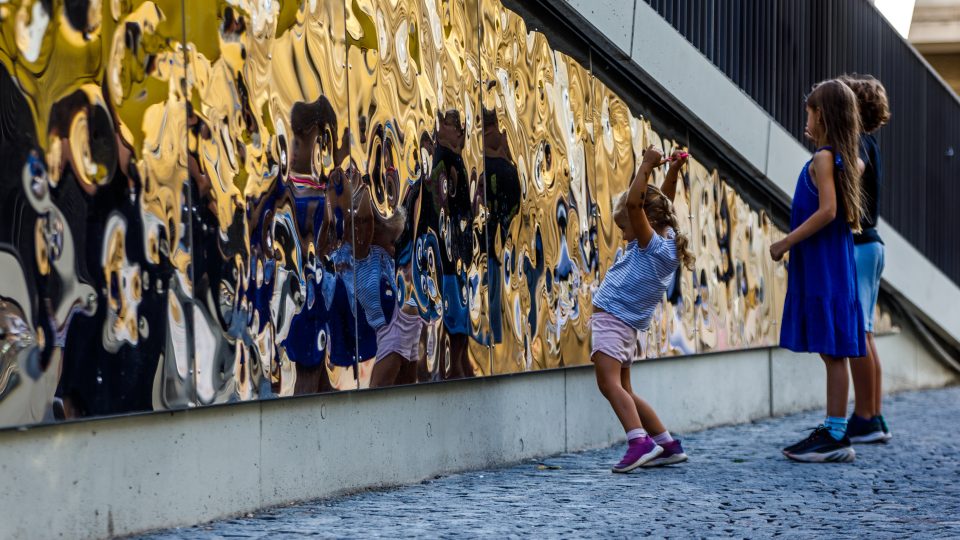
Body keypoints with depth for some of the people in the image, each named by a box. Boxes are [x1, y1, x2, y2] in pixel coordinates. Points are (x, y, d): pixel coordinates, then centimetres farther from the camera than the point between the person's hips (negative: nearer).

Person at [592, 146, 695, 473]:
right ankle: (668, 445, 17)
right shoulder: (666, 241, 10)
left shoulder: (652, 245, -16)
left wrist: (648, 165, -20)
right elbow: (664, 204, 26)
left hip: (612, 319, -10)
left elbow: (633, 203, -27)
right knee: (623, 390, 15)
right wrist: (673, 171, 18)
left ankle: (639, 442, -37)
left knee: (609, 382, -23)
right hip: (625, 324, 10)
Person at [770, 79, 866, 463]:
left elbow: (827, 211, -22)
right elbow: (859, 165, 36)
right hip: (832, 263, 9)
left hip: (823, 267, -9)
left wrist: (787, 242, -18)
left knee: (832, 351, -8)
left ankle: (836, 438, -7)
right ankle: (833, 431, 15)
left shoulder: (823, 158, -12)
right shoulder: (847, 158, 13)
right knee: (832, 352, 10)